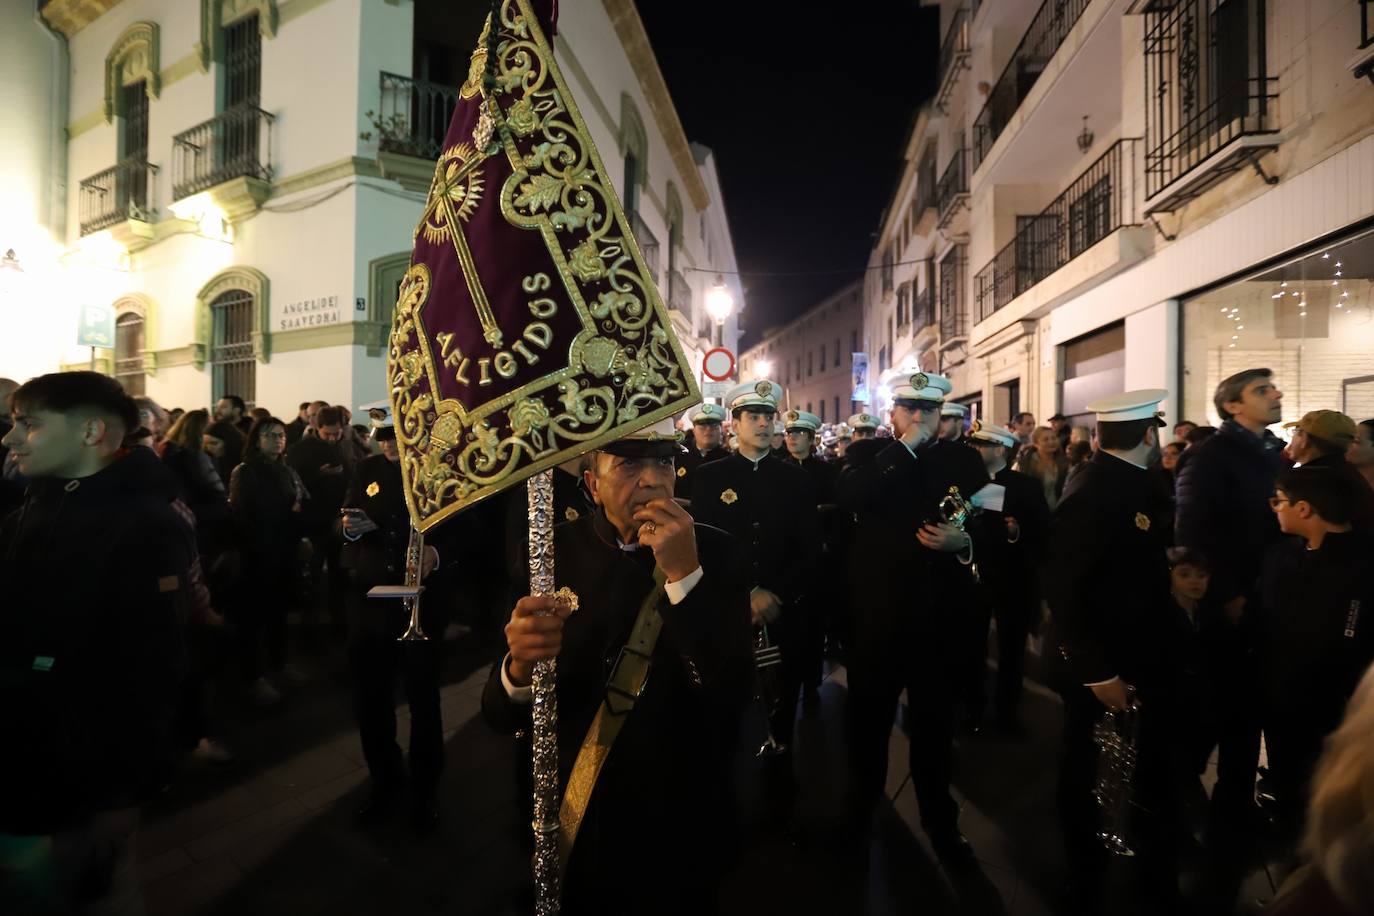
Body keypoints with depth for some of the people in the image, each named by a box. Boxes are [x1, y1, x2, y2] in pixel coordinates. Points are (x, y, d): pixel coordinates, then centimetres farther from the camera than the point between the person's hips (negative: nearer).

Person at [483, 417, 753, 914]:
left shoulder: (714, 552, -11)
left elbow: (732, 697, -21)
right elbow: (501, 715, -12)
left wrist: (685, 574, -30)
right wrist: (519, 668, -35)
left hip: (681, 821, 0)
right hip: (567, 822, 1)